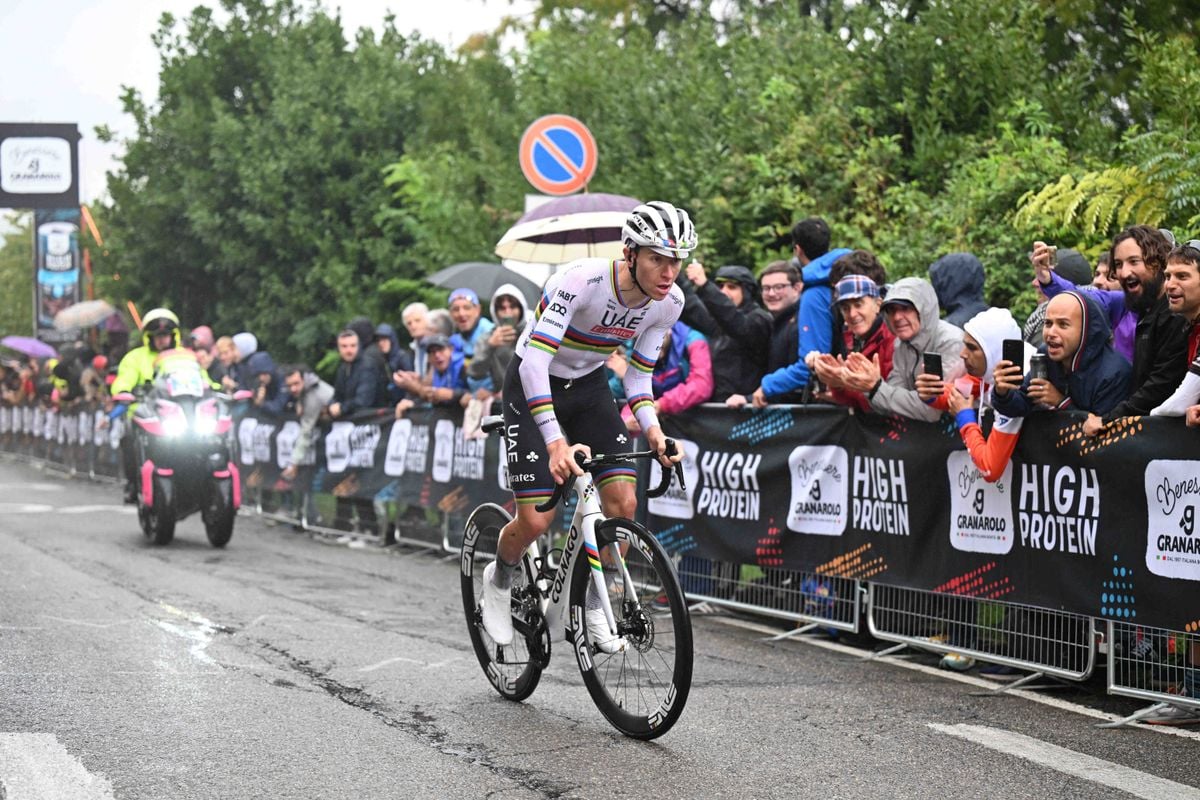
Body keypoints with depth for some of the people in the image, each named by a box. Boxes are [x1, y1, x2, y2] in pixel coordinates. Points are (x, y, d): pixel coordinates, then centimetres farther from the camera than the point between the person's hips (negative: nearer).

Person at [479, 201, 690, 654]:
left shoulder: (669, 302, -14)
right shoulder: (584, 281, -33)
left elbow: (638, 375, -3)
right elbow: (534, 362, -38)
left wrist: (652, 428, -23)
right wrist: (556, 441, -48)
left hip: (588, 387, 5)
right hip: (533, 386, -5)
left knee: (623, 503, -11)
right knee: (536, 520, -11)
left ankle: (594, 608, 10)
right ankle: (499, 581, 22)